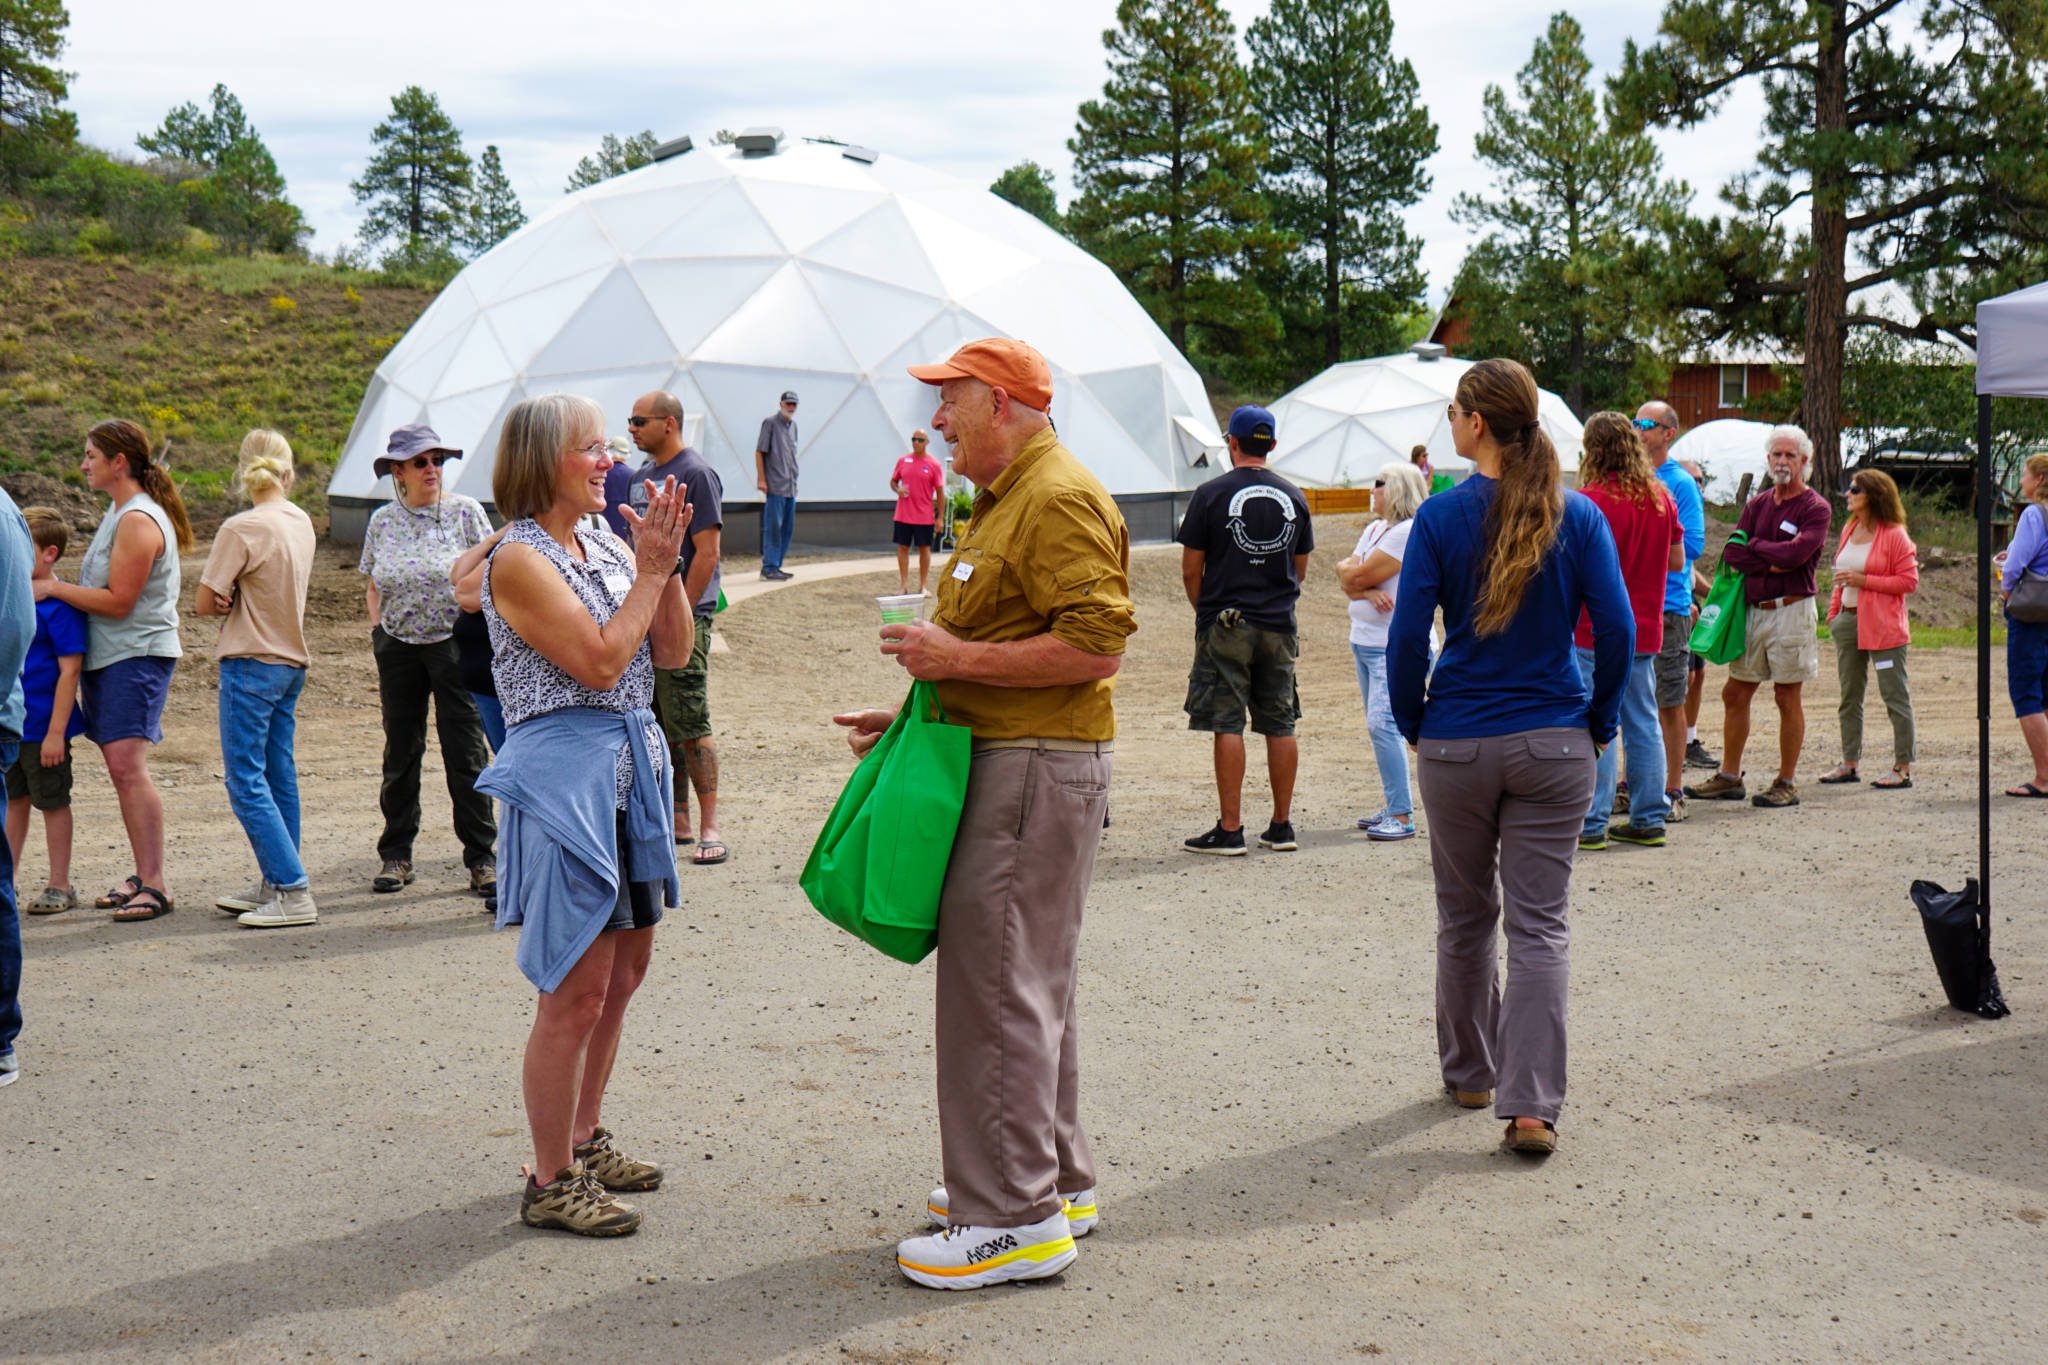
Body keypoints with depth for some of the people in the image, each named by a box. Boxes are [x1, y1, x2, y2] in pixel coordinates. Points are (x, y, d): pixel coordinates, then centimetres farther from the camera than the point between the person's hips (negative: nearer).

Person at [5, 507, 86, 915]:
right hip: (11, 724, 7)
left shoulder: (60, 604, -16)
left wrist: (56, 731, -20)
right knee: (15, 801, 15)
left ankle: (60, 886, 15)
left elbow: (70, 670, -17)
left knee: (53, 803, 5)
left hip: (43, 727, -7)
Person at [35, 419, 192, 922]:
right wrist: (57, 587, 9)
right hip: (107, 655, 10)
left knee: (128, 765, -16)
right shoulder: (120, 512, 17)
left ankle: (155, 885, -16)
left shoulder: (139, 521, -15)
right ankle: (143, 876, 16)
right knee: (121, 770, 10)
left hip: (136, 656, -10)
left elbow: (117, 601, -19)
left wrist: (54, 588, -11)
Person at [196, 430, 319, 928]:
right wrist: (241, 601, -7)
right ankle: (274, 886, 20)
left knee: (246, 780, -5)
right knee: (278, 775, 13)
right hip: (292, 661, 8)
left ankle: (295, 893, -10)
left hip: (251, 664, -8)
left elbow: (205, 603, -13)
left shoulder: (241, 528, -16)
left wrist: (229, 601, 5)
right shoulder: (302, 523, 6)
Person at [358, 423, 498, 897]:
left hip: (455, 642, -3)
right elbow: (373, 586, 18)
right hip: (398, 646, 3)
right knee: (400, 751, 8)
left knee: (465, 751, -4)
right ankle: (395, 854, 19)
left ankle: (482, 857, 5)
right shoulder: (382, 521, 7)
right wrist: (377, 631, 5)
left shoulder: (465, 512, -2)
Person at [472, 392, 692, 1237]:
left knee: (625, 964, 17)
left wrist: (667, 564, -2)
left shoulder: (606, 546, 12)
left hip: (628, 766, 9)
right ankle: (551, 1183, 5)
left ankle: (583, 1137, 32)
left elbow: (673, 652, 10)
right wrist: (649, 570, -13)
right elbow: (599, 661, -19)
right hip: (564, 773, -9)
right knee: (576, 988, -6)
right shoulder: (520, 560, -12)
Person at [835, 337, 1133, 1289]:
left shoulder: (1060, 499, -14)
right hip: (1002, 759, 11)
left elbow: (1095, 645, -24)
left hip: (1036, 770, -11)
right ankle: (1052, 1181, 28)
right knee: (1025, 981, 17)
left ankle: (1014, 1220, -3)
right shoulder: (1003, 502, 20)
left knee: (997, 984, -9)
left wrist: (958, 658, -20)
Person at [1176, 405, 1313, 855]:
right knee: (1281, 725, 8)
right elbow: (1300, 569, 15)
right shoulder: (1294, 497, 7)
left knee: (1227, 725, -2)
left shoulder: (1211, 494, -6)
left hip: (1226, 625, -4)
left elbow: (1191, 570, -3)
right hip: (1279, 625, 4)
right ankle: (1282, 825, 13)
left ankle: (1229, 830, -2)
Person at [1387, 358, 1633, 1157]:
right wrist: (1599, 721, 8)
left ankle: (1469, 1073, 31)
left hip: (1457, 743, 0)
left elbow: (1408, 634, -8)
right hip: (1553, 746, 0)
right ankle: (1531, 1106, -6)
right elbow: (1617, 629, -4)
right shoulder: (1578, 516, -3)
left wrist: (1412, 721, 7)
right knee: (1540, 924, 1)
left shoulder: (1442, 516, -7)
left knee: (1464, 917, 16)